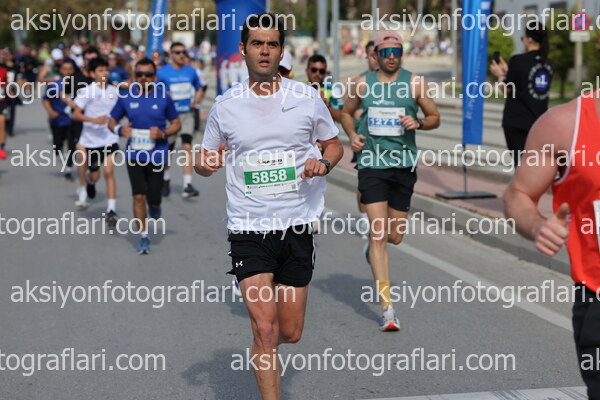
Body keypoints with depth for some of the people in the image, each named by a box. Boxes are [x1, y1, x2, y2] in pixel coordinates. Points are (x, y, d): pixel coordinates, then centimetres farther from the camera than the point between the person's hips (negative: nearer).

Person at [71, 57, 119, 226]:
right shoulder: (87, 91, -8)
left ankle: (111, 209, -11)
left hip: (109, 139, 2)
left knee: (108, 171, -12)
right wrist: (94, 120, -25)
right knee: (94, 175, 7)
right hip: (90, 140, -1)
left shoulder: (114, 91, 4)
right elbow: (76, 114, -12)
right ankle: (88, 183, 46)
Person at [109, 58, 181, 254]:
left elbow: (176, 123, 7)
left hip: (157, 155, -1)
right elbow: (112, 121, 11)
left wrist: (163, 133, -13)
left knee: (153, 199, 0)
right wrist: (120, 129, -13)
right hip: (134, 155, 1)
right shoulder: (126, 98, 1)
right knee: (138, 197, -5)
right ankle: (144, 237, 7)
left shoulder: (164, 98, -1)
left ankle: (154, 208, 38)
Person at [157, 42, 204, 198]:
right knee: (167, 150, 9)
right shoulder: (162, 72, -3)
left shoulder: (191, 71, 7)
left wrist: (196, 99, 1)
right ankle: (166, 179, 34)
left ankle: (187, 185, -19)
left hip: (187, 114, 1)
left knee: (187, 146, -16)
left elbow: (199, 90, 21)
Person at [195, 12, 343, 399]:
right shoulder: (225, 105, 2)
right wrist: (204, 163, -12)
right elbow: (206, 161, 13)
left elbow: (335, 144, 13)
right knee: (265, 329, -12)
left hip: (297, 227, 1)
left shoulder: (307, 97, 2)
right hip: (248, 230, -1)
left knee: (290, 333, 8)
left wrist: (324, 162, -10)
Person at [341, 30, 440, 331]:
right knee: (379, 234, -11)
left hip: (404, 165, 1)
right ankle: (387, 307, -9)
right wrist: (352, 134, -1)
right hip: (371, 163, -1)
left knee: (395, 236, 9)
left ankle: (373, 248, 49)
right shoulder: (361, 84, 3)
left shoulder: (414, 83, 2)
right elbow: (346, 112, 18)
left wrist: (417, 123, -13)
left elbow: (434, 118, 9)